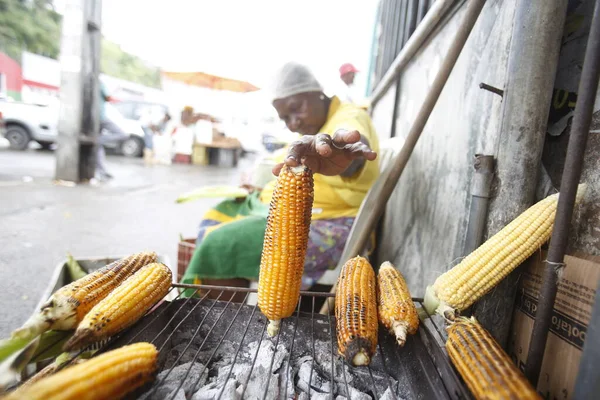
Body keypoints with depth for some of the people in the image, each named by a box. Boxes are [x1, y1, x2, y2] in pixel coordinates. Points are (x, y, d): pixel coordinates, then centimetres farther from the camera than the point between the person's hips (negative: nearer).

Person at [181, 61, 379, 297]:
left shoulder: (349, 119, -13)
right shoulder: (311, 131, 16)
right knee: (215, 221, 13)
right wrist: (262, 192, 8)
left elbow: (354, 137, -38)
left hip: (330, 229, -10)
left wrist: (342, 145, -61)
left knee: (222, 245, -20)